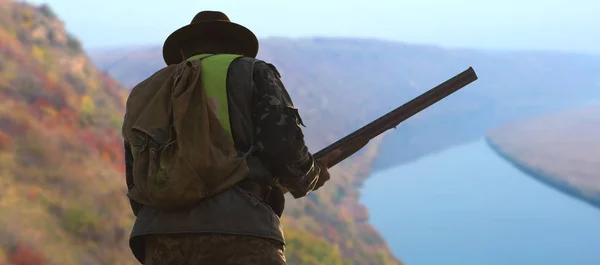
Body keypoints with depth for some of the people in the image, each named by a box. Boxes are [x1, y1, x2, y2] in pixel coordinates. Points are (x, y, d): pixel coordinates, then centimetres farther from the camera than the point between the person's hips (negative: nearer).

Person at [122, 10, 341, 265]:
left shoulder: (144, 96, 29)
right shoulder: (253, 73, 17)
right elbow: (283, 149, 0)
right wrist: (310, 176, 22)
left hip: (164, 243, 5)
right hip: (239, 236, -4)